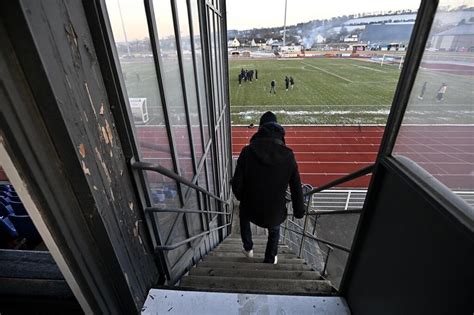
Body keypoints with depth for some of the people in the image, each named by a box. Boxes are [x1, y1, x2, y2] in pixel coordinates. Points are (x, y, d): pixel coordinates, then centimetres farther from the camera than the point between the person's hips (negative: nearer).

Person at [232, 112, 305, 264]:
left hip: (251, 209, 0)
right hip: (276, 211, 1)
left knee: (244, 216, 36)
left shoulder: (248, 151, -19)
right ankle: (270, 260, 53)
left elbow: (237, 184, -15)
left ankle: (248, 248, 48)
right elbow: (296, 187, -6)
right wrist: (299, 211, 10)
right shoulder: (288, 155, -13)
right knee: (274, 232, 34)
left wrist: (242, 198, 8)